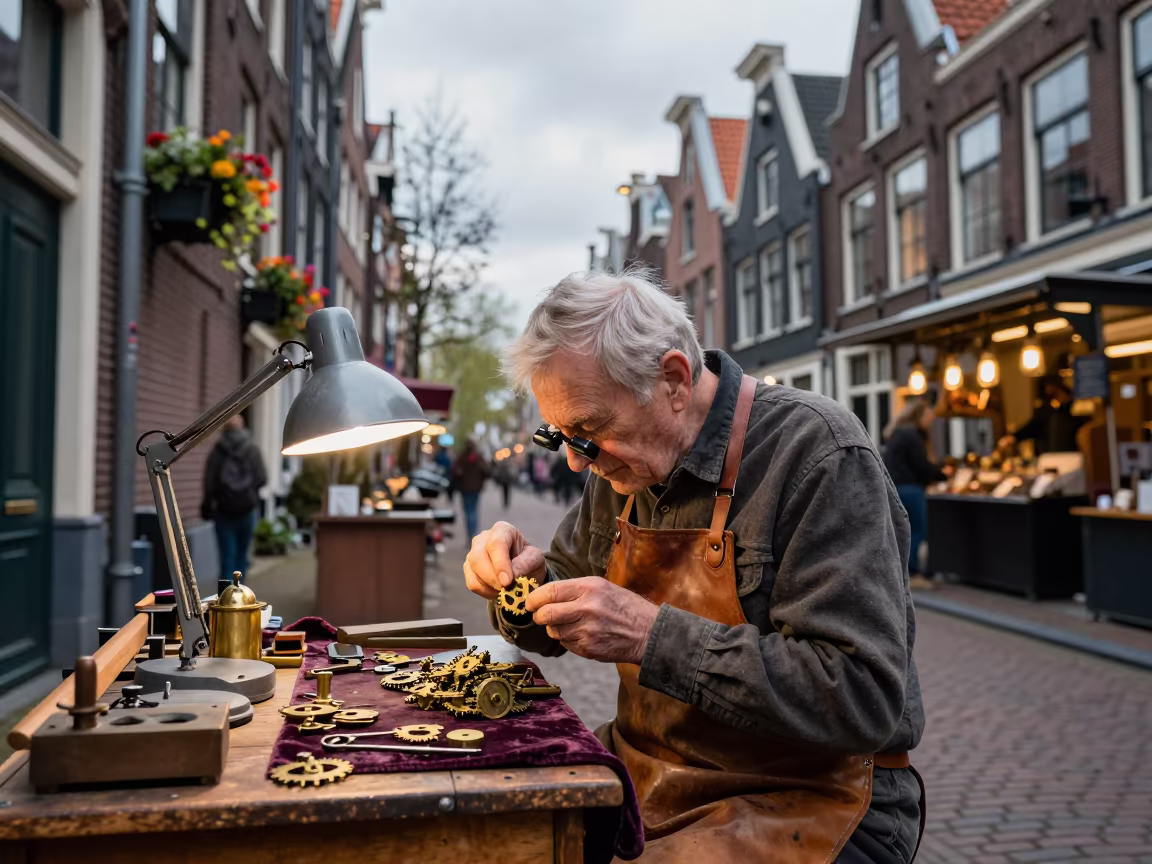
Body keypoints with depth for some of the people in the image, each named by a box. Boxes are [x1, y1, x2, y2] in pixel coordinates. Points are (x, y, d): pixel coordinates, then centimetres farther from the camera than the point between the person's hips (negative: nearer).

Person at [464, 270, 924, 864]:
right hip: (646, 769, 7)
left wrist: (653, 637, -29)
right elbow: (565, 628, 15)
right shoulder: (624, 465, 4)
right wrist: (525, 582, -9)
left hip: (803, 799, -6)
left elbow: (865, 698, -24)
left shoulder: (822, 457, -19)